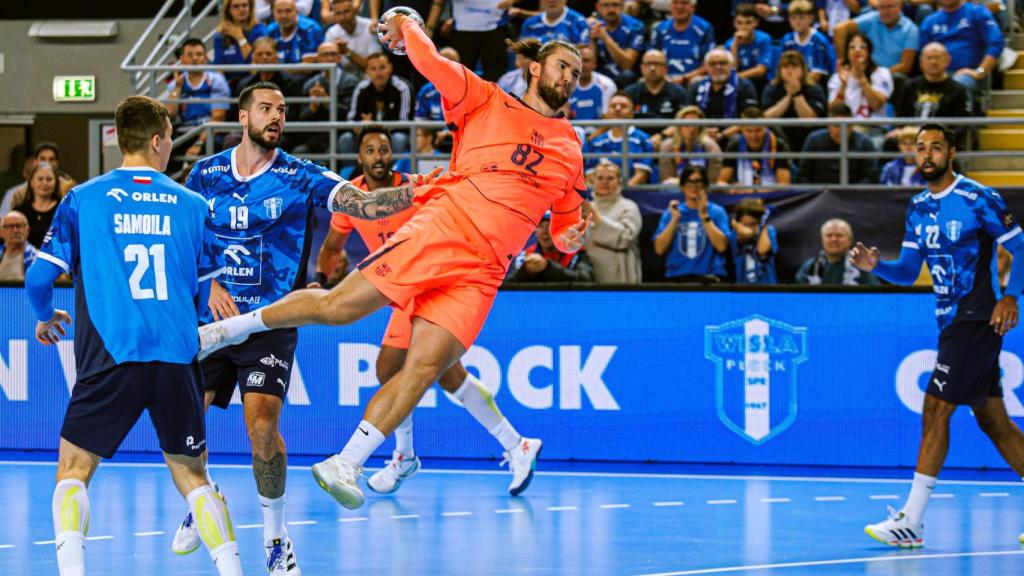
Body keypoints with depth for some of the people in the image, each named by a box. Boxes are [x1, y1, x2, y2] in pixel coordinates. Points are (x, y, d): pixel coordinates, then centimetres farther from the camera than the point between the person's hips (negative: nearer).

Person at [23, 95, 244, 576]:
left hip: (109, 358, -2)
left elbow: (39, 277, 4)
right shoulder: (191, 205, 9)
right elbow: (209, 294, 15)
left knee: (74, 469, 8)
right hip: (178, 358, 2)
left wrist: (45, 317, 26)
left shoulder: (82, 199, 3)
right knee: (191, 476, 14)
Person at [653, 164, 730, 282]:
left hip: (708, 279, -2)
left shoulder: (717, 212, 5)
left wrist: (704, 216, -9)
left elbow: (721, 246, -9)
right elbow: (659, 249, 2)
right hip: (677, 279, 2)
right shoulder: (671, 213, 11)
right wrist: (674, 219, -4)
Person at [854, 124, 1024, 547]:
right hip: (951, 322, 8)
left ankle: (911, 523, -11)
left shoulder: (978, 199, -10)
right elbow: (909, 271, 13)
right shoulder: (919, 208, 12)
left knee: (935, 409, -12)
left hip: (977, 320, -8)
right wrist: (876, 265, -7)